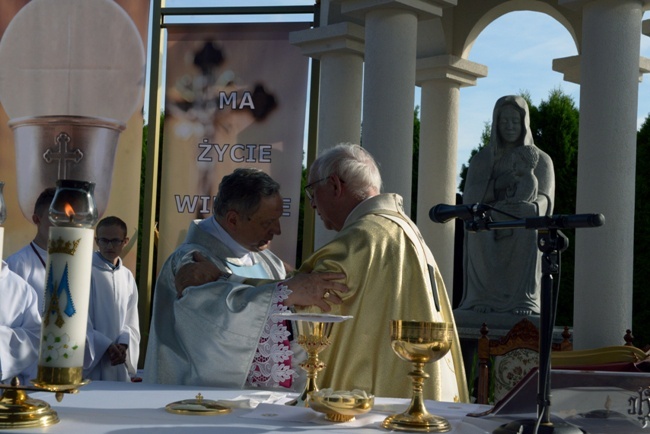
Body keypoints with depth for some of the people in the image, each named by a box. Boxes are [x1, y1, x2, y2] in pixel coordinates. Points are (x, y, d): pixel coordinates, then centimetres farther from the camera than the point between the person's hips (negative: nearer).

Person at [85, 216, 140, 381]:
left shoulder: (127, 276, 10)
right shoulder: (87, 272, -6)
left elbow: (131, 322, 10)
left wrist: (124, 345, -9)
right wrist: (107, 347, -15)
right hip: (92, 361, -5)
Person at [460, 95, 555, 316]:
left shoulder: (540, 160, 10)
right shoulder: (482, 159, 14)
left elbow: (544, 200, -5)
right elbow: (469, 198, 1)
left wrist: (529, 208, -27)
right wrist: (497, 184, -17)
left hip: (523, 240, -1)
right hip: (486, 239, 1)